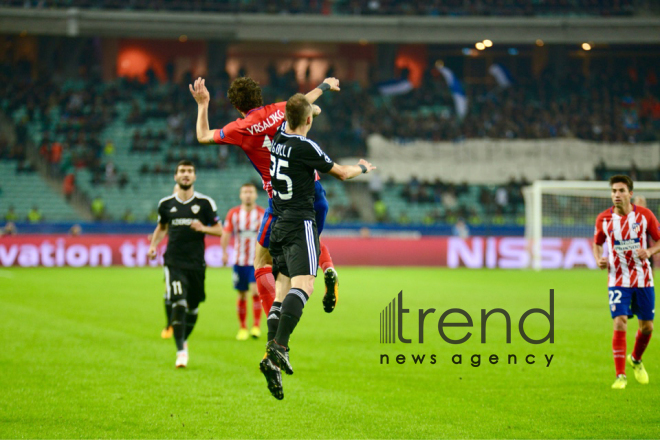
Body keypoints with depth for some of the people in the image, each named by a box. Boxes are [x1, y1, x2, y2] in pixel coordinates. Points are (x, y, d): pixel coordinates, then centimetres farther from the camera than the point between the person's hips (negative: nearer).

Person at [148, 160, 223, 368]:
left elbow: (219, 230, 6)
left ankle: (184, 340, 36)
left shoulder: (205, 203, 2)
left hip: (196, 263, 1)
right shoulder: (166, 203, 6)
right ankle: (181, 351, -14)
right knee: (178, 304, -16)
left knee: (193, 308, 8)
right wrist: (153, 245, 7)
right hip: (174, 262, -1)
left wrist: (203, 228, -13)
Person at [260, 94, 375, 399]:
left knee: (281, 292, 4)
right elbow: (342, 173, 2)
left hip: (278, 225, 8)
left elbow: (290, 117, 34)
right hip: (300, 224, -8)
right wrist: (364, 167, 25)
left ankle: (272, 359, -8)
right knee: (303, 286, -20)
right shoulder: (305, 147, -10)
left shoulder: (278, 139, 11)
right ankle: (279, 348, -38)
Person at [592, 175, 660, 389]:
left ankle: (636, 360, 38)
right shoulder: (603, 219, -3)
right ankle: (620, 376, -10)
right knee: (620, 323, -15)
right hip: (618, 280, -1)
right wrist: (599, 259, -8)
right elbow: (597, 243, 13)